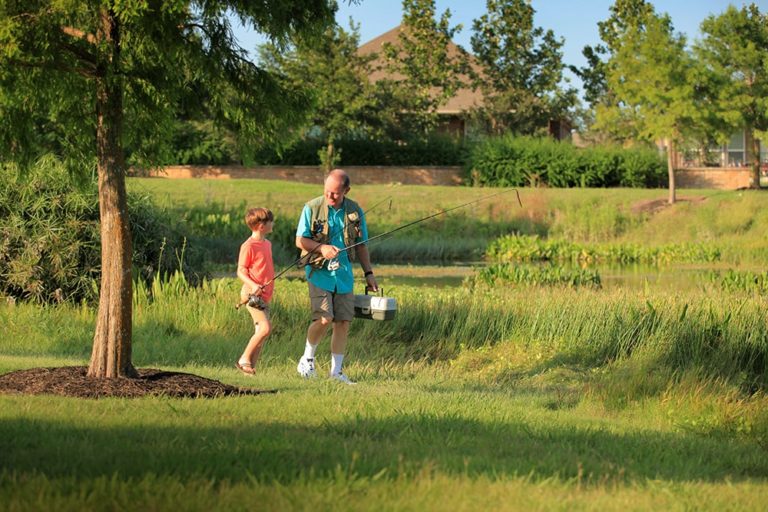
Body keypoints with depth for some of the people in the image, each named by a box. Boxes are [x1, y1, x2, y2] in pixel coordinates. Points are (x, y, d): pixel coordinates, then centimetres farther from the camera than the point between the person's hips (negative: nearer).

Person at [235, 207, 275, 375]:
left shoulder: (267, 244, 14)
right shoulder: (248, 246, -12)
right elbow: (241, 271, -12)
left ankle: (251, 367, 10)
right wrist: (253, 285, -26)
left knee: (261, 332, 6)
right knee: (265, 327, -19)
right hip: (252, 294, -9)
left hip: (265, 296, 9)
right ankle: (244, 360, -8)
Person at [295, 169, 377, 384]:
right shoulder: (312, 208, -5)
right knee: (324, 319, -16)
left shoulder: (355, 211, 5)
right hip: (319, 272, -4)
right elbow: (300, 240, -4)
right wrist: (321, 248, -21)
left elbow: (361, 246, 15)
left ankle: (336, 371, 13)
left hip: (344, 274, 4)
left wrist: (369, 273, 11)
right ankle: (307, 358, 9)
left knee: (343, 322, 2)